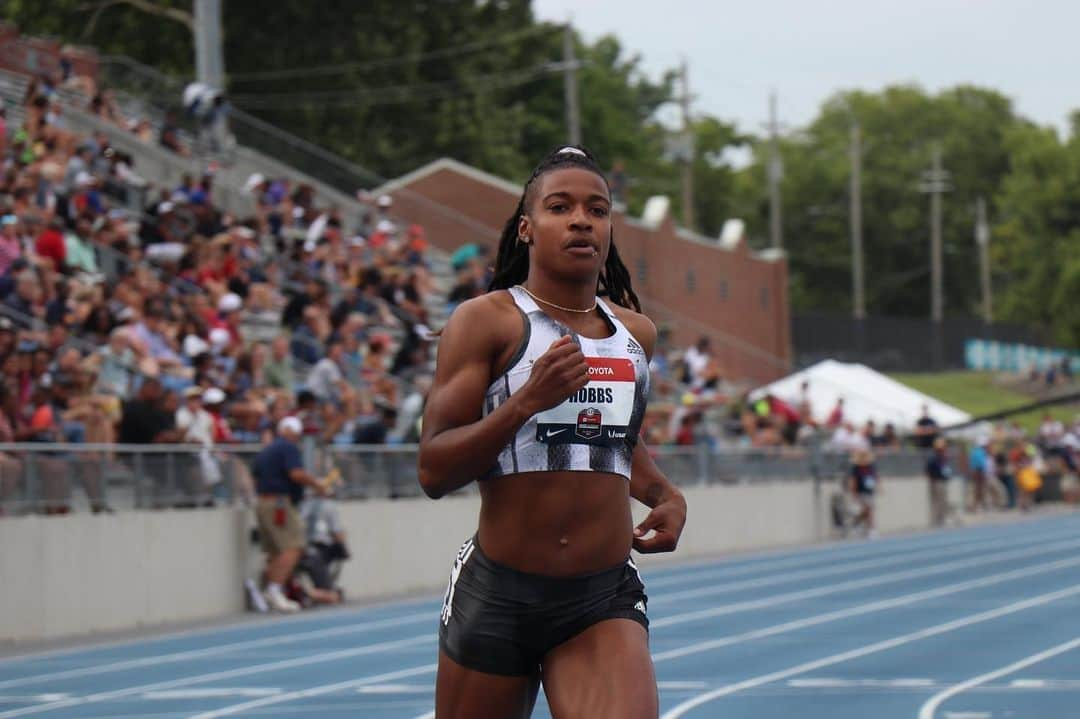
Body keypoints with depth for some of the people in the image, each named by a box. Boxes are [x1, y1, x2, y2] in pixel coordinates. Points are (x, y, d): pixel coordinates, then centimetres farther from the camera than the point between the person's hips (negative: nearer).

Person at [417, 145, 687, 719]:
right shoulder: (486, 321, -5)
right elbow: (433, 471, -12)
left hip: (606, 602, 3)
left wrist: (663, 495, 13)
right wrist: (527, 400, -23)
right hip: (496, 598, -3)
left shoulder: (636, 332, 12)